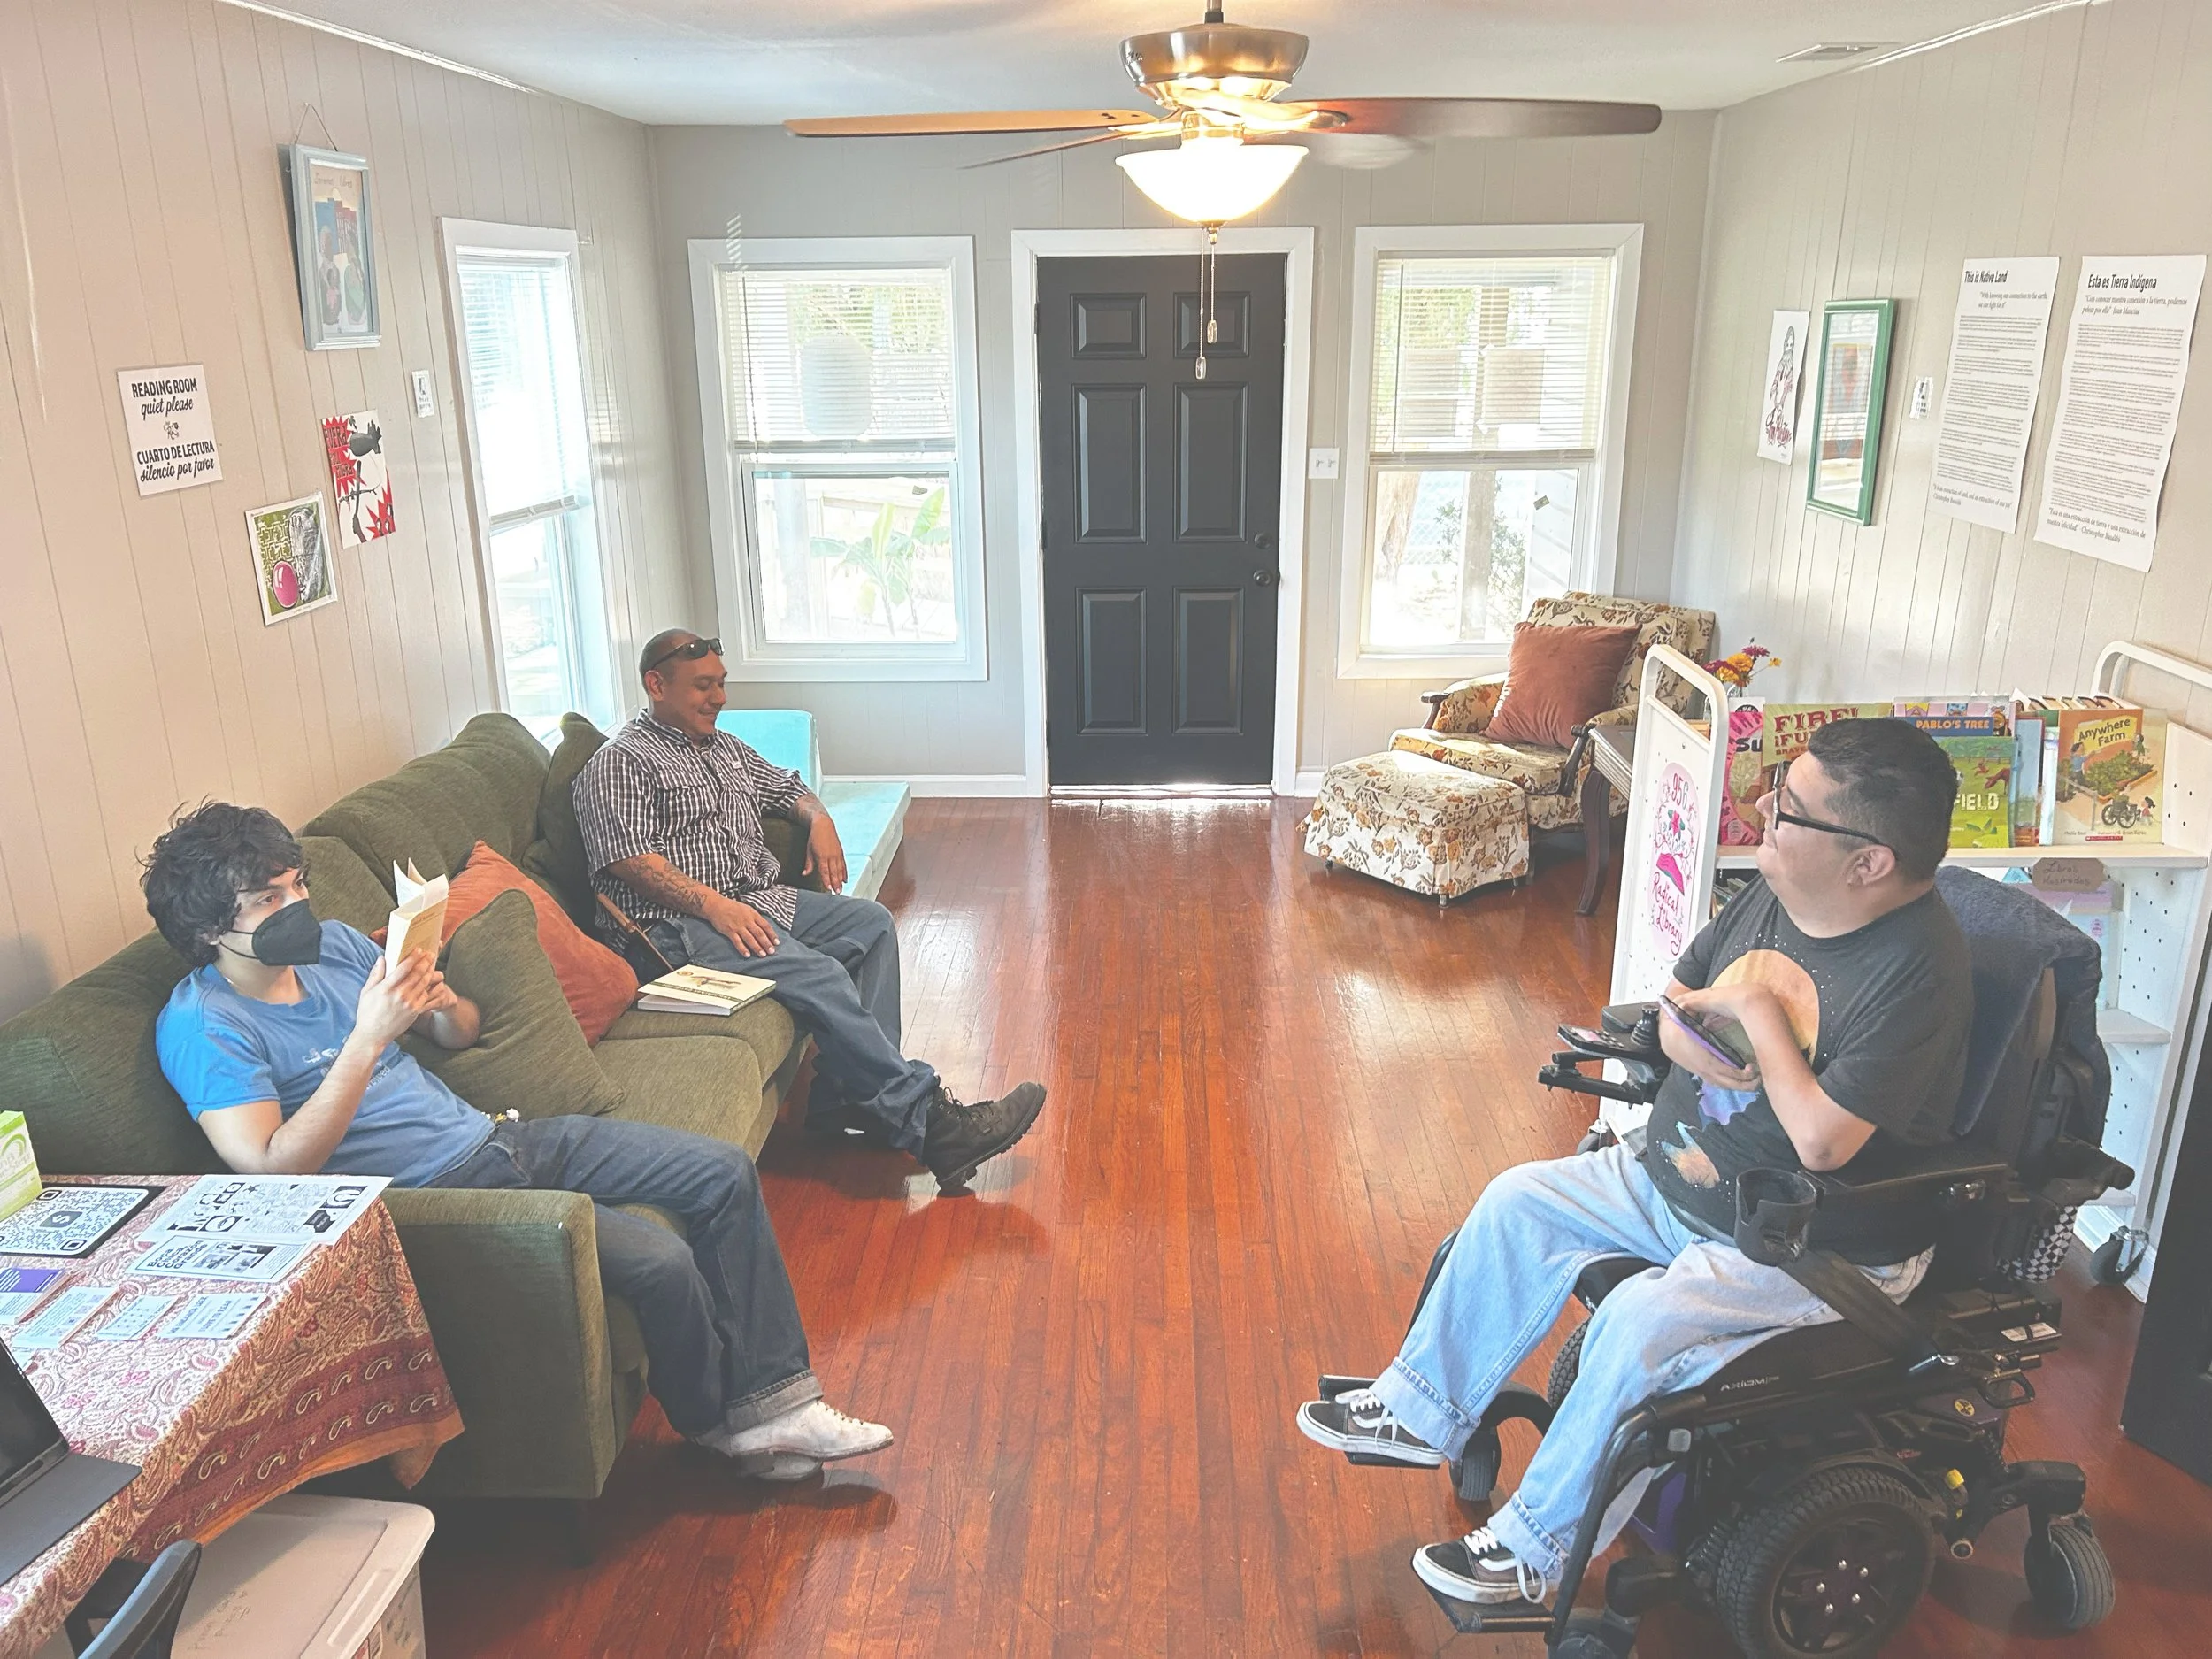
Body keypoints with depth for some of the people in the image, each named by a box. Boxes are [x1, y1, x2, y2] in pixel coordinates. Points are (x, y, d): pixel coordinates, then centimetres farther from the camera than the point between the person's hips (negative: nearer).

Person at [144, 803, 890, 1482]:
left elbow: (460, 1032, 16)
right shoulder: (200, 1025, -13)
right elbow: (269, 1170, -25)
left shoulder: (330, 943, 7)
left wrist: (442, 1004, -9)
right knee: (660, 1262, -23)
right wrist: (367, 1039, -29)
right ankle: (713, 1421, 7)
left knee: (725, 1174, -2)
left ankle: (773, 1398, 3)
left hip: (493, 1136, 8)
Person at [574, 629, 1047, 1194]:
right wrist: (713, 904, -26)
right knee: (819, 976, -29)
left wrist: (818, 819, 13)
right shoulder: (620, 763, -2)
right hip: (680, 924, -9)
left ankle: (855, 1095, -13)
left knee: (870, 921, -8)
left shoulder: (726, 748, 25)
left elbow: (787, 788, 38)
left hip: (759, 900, 9)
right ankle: (929, 1122, -30)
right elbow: (629, 858, -15)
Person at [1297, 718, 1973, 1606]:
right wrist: (1691, 1035, -14)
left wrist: (1758, 1013, -22)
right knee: (1519, 1202, 4)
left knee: (1638, 1323, -27)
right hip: (1682, 1175, 9)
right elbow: (1675, 1000, 9)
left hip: (1825, 1248, -8)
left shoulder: (1920, 971, -28)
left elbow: (1822, 1140, -33)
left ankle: (1538, 1543, -5)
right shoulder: (1776, 887, -4)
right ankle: (1424, 1411, 18)